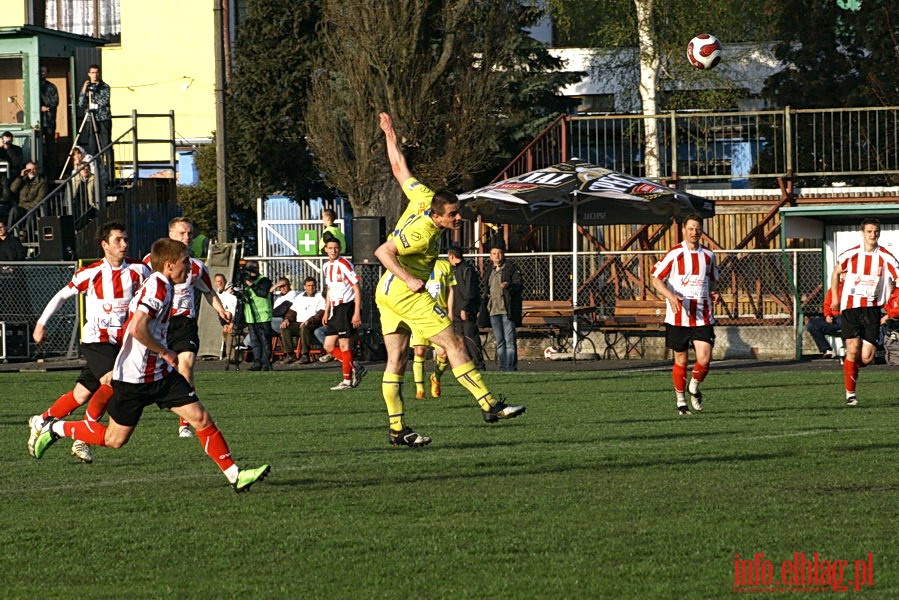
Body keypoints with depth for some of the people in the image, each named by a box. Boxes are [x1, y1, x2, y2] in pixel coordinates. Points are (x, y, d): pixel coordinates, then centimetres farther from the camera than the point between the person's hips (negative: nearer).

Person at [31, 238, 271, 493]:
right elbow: (138, 329, -32)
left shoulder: (160, 286, 11)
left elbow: (131, 325, 24)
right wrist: (165, 353, -20)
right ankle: (55, 429, 22)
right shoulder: (157, 288, -20)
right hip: (134, 377, -9)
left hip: (161, 374, 9)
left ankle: (234, 474, -1)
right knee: (114, 439, 3)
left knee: (201, 417, -2)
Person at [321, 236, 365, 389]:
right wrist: (326, 312, 20)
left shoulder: (344, 265, -12)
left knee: (344, 345, -6)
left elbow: (357, 289, -13)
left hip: (347, 307, -8)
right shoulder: (326, 267, 13)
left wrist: (357, 313, -17)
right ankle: (356, 367, 14)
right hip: (335, 309, 8)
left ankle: (347, 381, 1)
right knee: (329, 346, 5)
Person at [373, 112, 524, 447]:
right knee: (453, 343, -9)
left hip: (388, 292, 10)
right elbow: (383, 251, -27)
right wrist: (409, 279, -29)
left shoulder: (424, 198, 0)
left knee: (397, 360, 6)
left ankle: (397, 429, 5)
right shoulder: (422, 232, -23)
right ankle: (488, 405, -10)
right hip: (403, 292, -10)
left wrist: (390, 135, 23)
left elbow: (399, 169, 12)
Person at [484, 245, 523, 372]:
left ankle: (510, 367, -10)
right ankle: (502, 367, 14)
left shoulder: (511, 268, -1)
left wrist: (508, 286, -28)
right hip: (494, 311, 7)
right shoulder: (490, 271, 20)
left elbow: (518, 285, -8)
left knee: (509, 341, -10)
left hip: (507, 310, -7)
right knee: (500, 342, 10)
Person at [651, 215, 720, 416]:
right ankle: (681, 401, 21)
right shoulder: (674, 254, -4)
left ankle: (694, 387, 19)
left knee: (704, 359, -10)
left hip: (703, 317, 2)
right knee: (681, 360, 6)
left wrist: (713, 293, 1)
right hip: (678, 317, -2)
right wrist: (671, 296, -20)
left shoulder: (708, 255, 9)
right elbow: (657, 279, -3)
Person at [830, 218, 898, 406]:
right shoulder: (850, 255, -2)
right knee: (853, 349, -12)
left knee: (867, 358, -5)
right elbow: (836, 273, 16)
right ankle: (850, 393, 2)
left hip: (872, 309, 1)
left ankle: (848, 365, 32)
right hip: (850, 307, -1)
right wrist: (835, 298, 13)